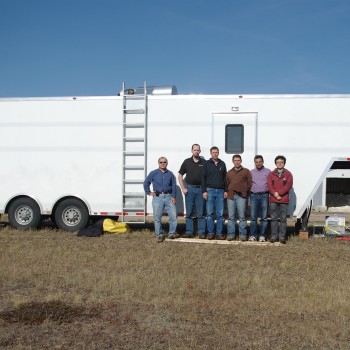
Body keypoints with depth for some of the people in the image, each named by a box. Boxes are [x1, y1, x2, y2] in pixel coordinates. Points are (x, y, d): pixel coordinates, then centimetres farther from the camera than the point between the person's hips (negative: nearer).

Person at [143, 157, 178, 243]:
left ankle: (172, 233, 13)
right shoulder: (153, 173, 7)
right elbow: (146, 183, 11)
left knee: (173, 216, -3)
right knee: (157, 217, 2)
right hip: (157, 197, -1)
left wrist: (173, 197, -2)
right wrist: (149, 193, 4)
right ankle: (159, 235, 13)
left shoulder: (170, 174, 10)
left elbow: (173, 186, 8)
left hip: (169, 197, 1)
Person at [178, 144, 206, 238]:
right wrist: (183, 188, 0)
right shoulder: (187, 162, 6)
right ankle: (189, 232, 10)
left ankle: (201, 232, 8)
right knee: (189, 213, 4)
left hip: (200, 189, -1)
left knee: (201, 213, 2)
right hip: (189, 189, 1)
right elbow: (180, 175, 9)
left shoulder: (204, 163, 5)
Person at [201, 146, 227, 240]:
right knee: (210, 213, 0)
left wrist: (225, 190, 6)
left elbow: (225, 178, 14)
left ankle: (219, 233, 5)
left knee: (220, 214, 1)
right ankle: (210, 232, 6)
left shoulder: (222, 164, 12)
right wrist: (204, 191, -6)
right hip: (210, 190, -2)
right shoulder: (207, 164, 5)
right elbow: (203, 178, 2)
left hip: (220, 191, 2)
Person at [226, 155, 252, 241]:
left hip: (241, 196, -3)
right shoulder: (229, 172, 19)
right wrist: (228, 192, 9)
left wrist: (245, 192, 3)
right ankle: (231, 234, 5)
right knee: (231, 217, 1)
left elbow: (249, 183, 6)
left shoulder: (246, 171, 9)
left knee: (242, 216, -3)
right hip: (231, 196, 3)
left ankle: (243, 234, 1)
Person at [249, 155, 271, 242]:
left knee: (264, 217, 0)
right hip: (254, 195, 1)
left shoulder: (268, 171, 9)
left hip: (264, 196, -1)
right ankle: (253, 235, 4)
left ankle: (262, 235, 6)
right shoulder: (251, 172, 14)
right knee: (253, 217, -1)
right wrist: (248, 198, 6)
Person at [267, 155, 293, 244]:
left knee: (283, 219, 1)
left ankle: (282, 237, 4)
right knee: (274, 218, 2)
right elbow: (269, 186, 2)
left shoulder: (288, 174, 7)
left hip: (284, 200, -1)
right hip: (273, 200, 1)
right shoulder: (271, 174, 11)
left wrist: (279, 193, -13)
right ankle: (273, 236, 6)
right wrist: (275, 194, -14)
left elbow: (288, 186, -4)